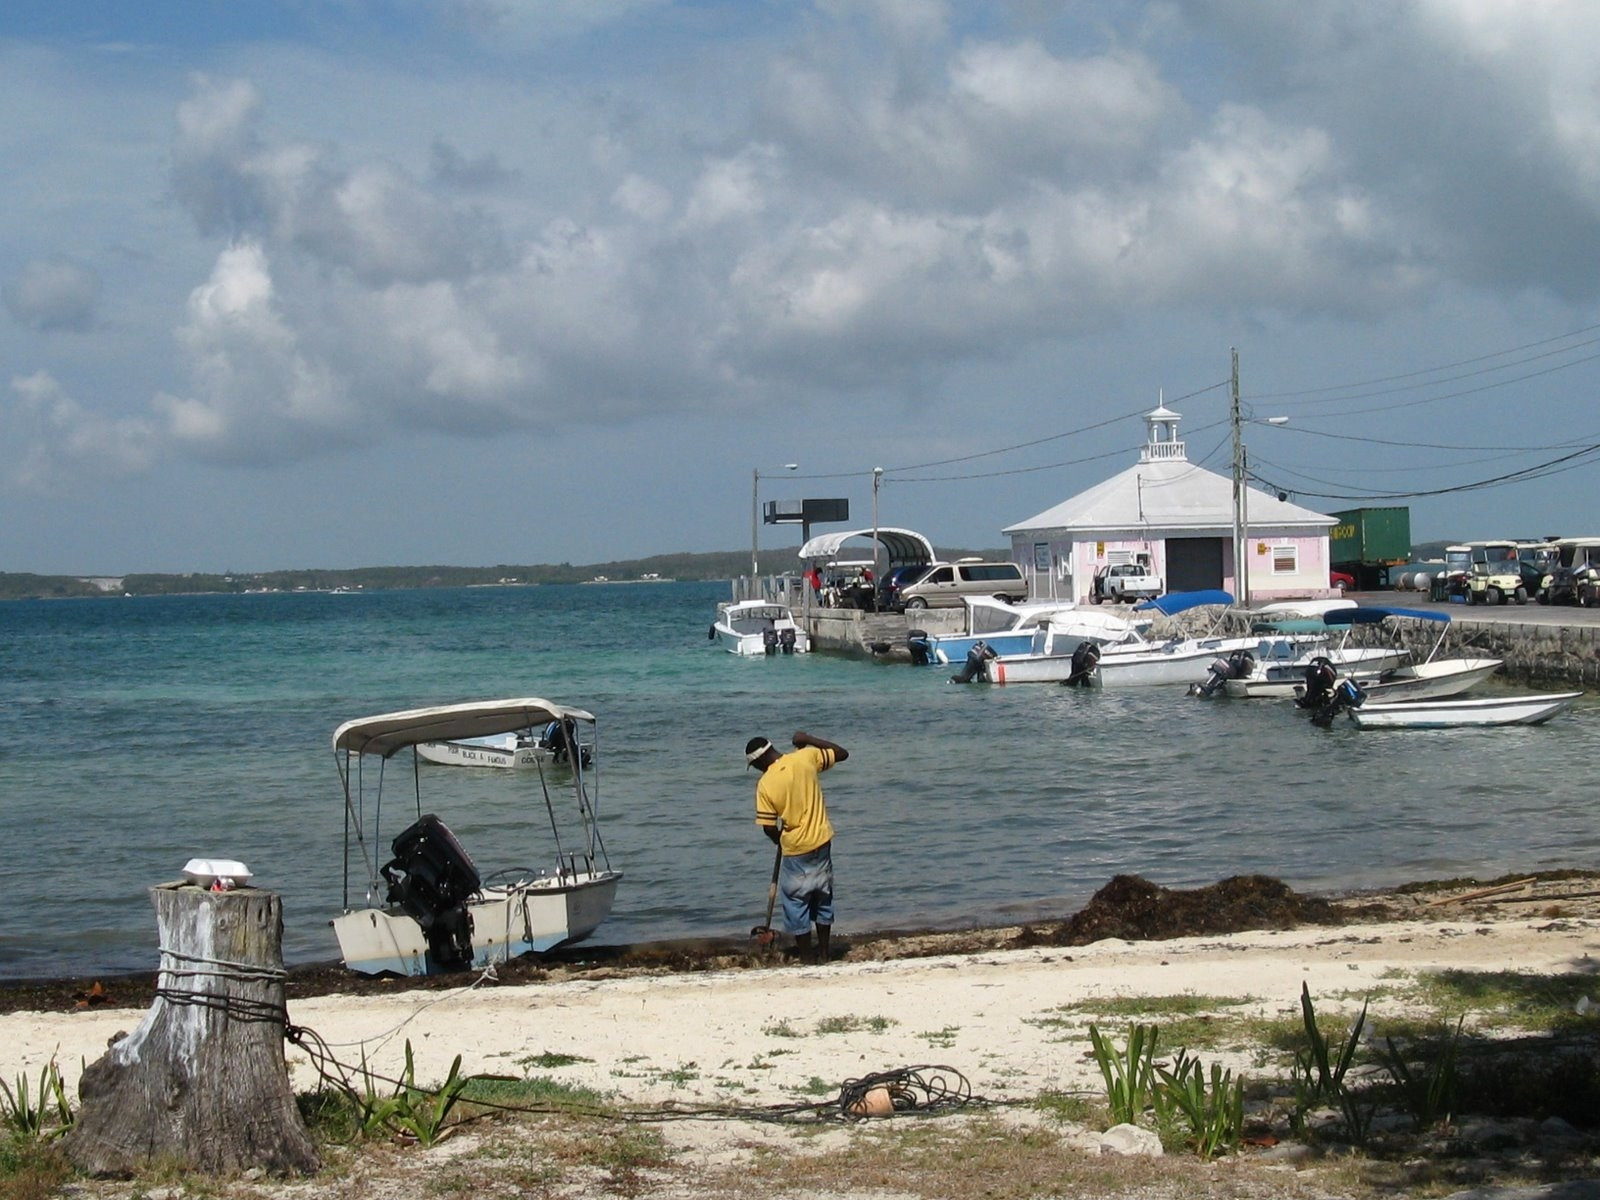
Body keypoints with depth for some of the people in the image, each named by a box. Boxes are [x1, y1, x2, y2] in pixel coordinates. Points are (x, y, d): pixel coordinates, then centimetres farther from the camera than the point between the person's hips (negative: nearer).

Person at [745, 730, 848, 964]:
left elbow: (769, 828, -11)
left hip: (795, 850, -4)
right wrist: (808, 740, 6)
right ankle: (823, 951, 27)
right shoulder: (806, 757, -10)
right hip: (822, 842, 4)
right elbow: (842, 753, 3)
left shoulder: (765, 784, -16)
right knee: (823, 897, 19)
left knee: (796, 900, 12)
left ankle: (806, 953, 17)